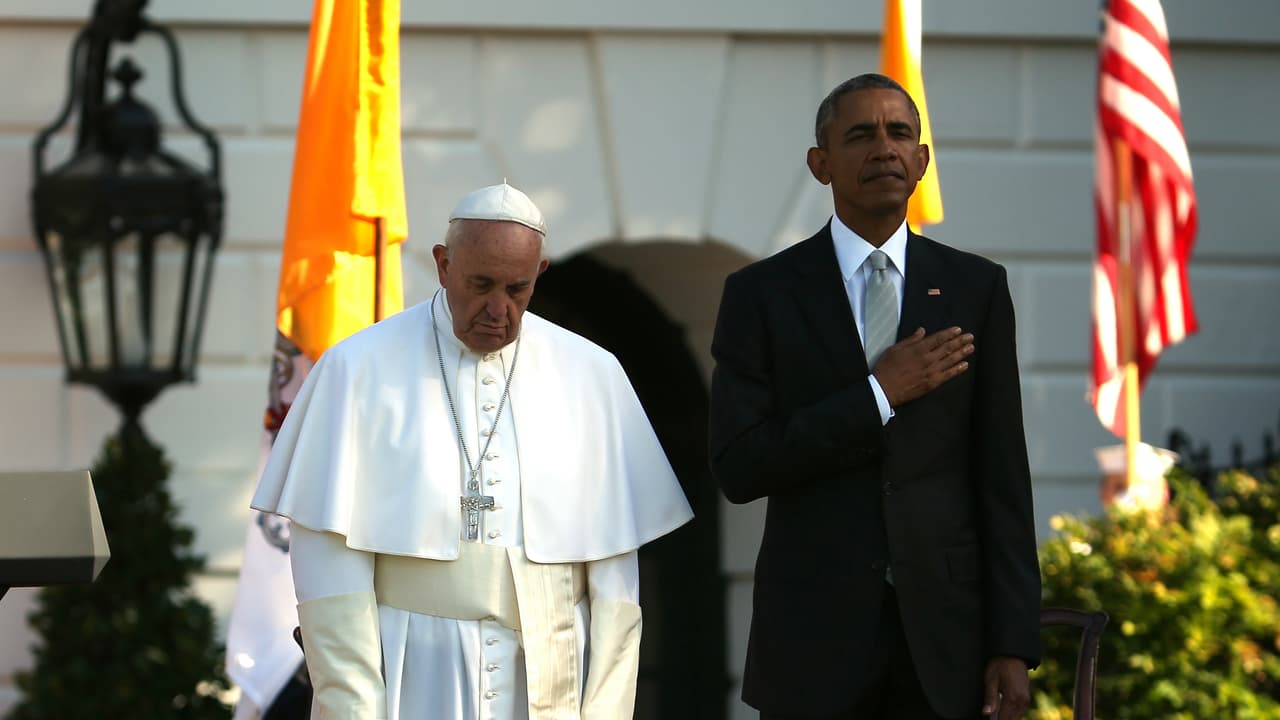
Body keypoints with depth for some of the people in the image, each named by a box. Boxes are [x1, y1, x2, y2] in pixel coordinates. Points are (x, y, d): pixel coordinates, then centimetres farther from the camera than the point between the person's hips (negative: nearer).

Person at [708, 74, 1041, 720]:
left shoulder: (976, 289, 5)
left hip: (944, 631, 1)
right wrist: (878, 396, -12)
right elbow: (737, 469, -7)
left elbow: (1002, 477, 3)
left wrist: (1012, 642, -3)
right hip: (813, 636, -1)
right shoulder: (762, 294, 1)